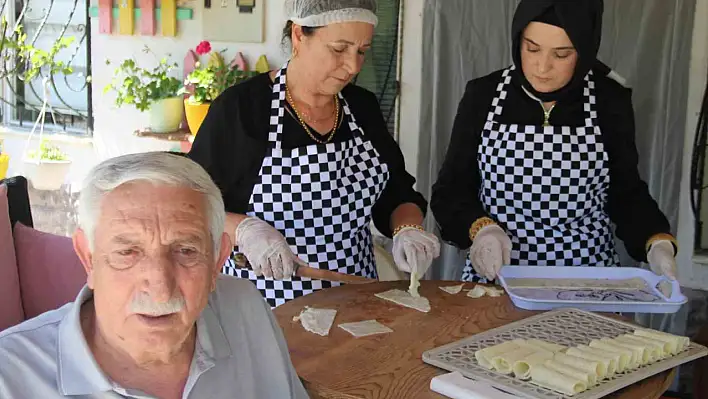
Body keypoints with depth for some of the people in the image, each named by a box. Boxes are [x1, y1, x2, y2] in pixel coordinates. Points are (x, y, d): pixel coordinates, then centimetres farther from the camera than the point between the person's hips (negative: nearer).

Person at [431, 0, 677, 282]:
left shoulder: (609, 102, -1)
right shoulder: (483, 95, -1)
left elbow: (626, 192, 10)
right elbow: (450, 190, 4)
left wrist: (658, 243, -7)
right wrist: (481, 228, -15)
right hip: (495, 279, 0)